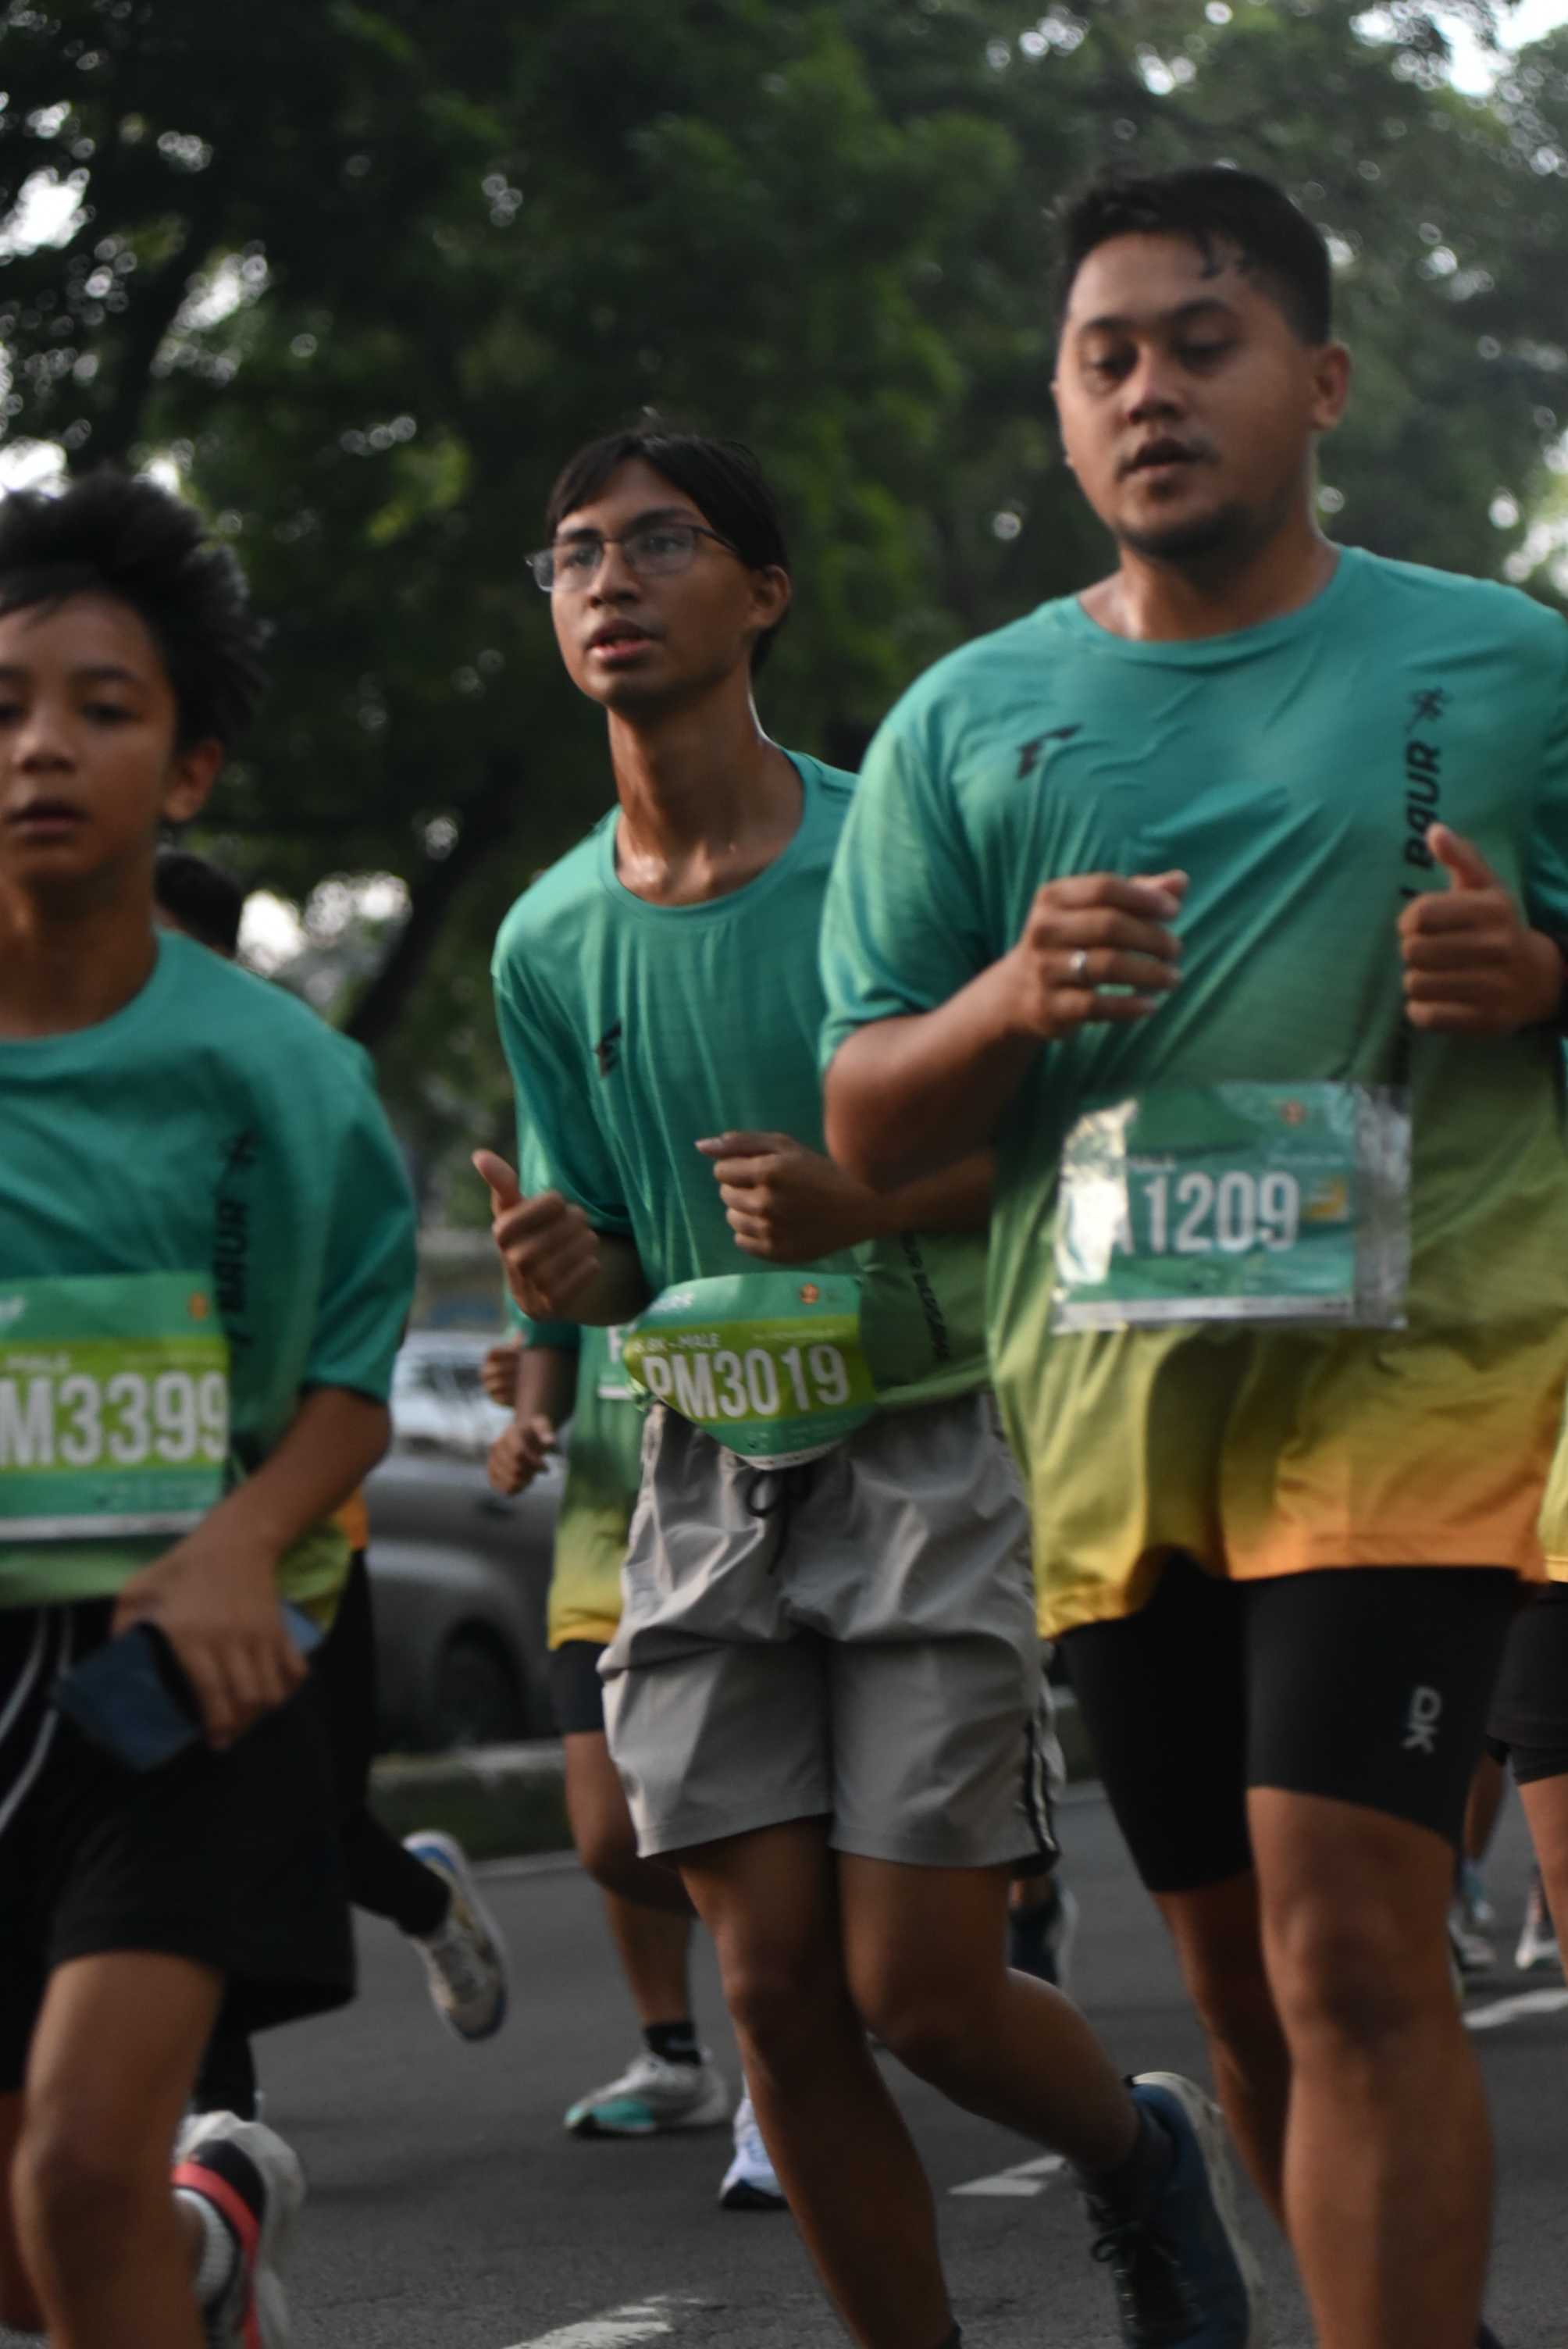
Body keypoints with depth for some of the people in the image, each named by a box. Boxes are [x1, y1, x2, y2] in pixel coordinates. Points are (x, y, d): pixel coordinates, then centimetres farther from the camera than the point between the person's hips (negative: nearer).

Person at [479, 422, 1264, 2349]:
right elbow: (615, 1260, 12)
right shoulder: (548, 939, 4)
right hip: (711, 1477, 4)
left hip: (923, 1453, -4)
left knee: (921, 1988, -6)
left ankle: (1144, 2154, 27)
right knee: (774, 1993, -1)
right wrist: (567, 1270, -12)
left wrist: (873, 1205, -23)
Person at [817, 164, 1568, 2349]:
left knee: (1353, 1945, -17)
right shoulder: (963, 724, 10)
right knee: (1244, 1980, 11)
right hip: (1108, 1409, 4)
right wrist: (1012, 1002, -11)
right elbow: (863, 1125, 10)